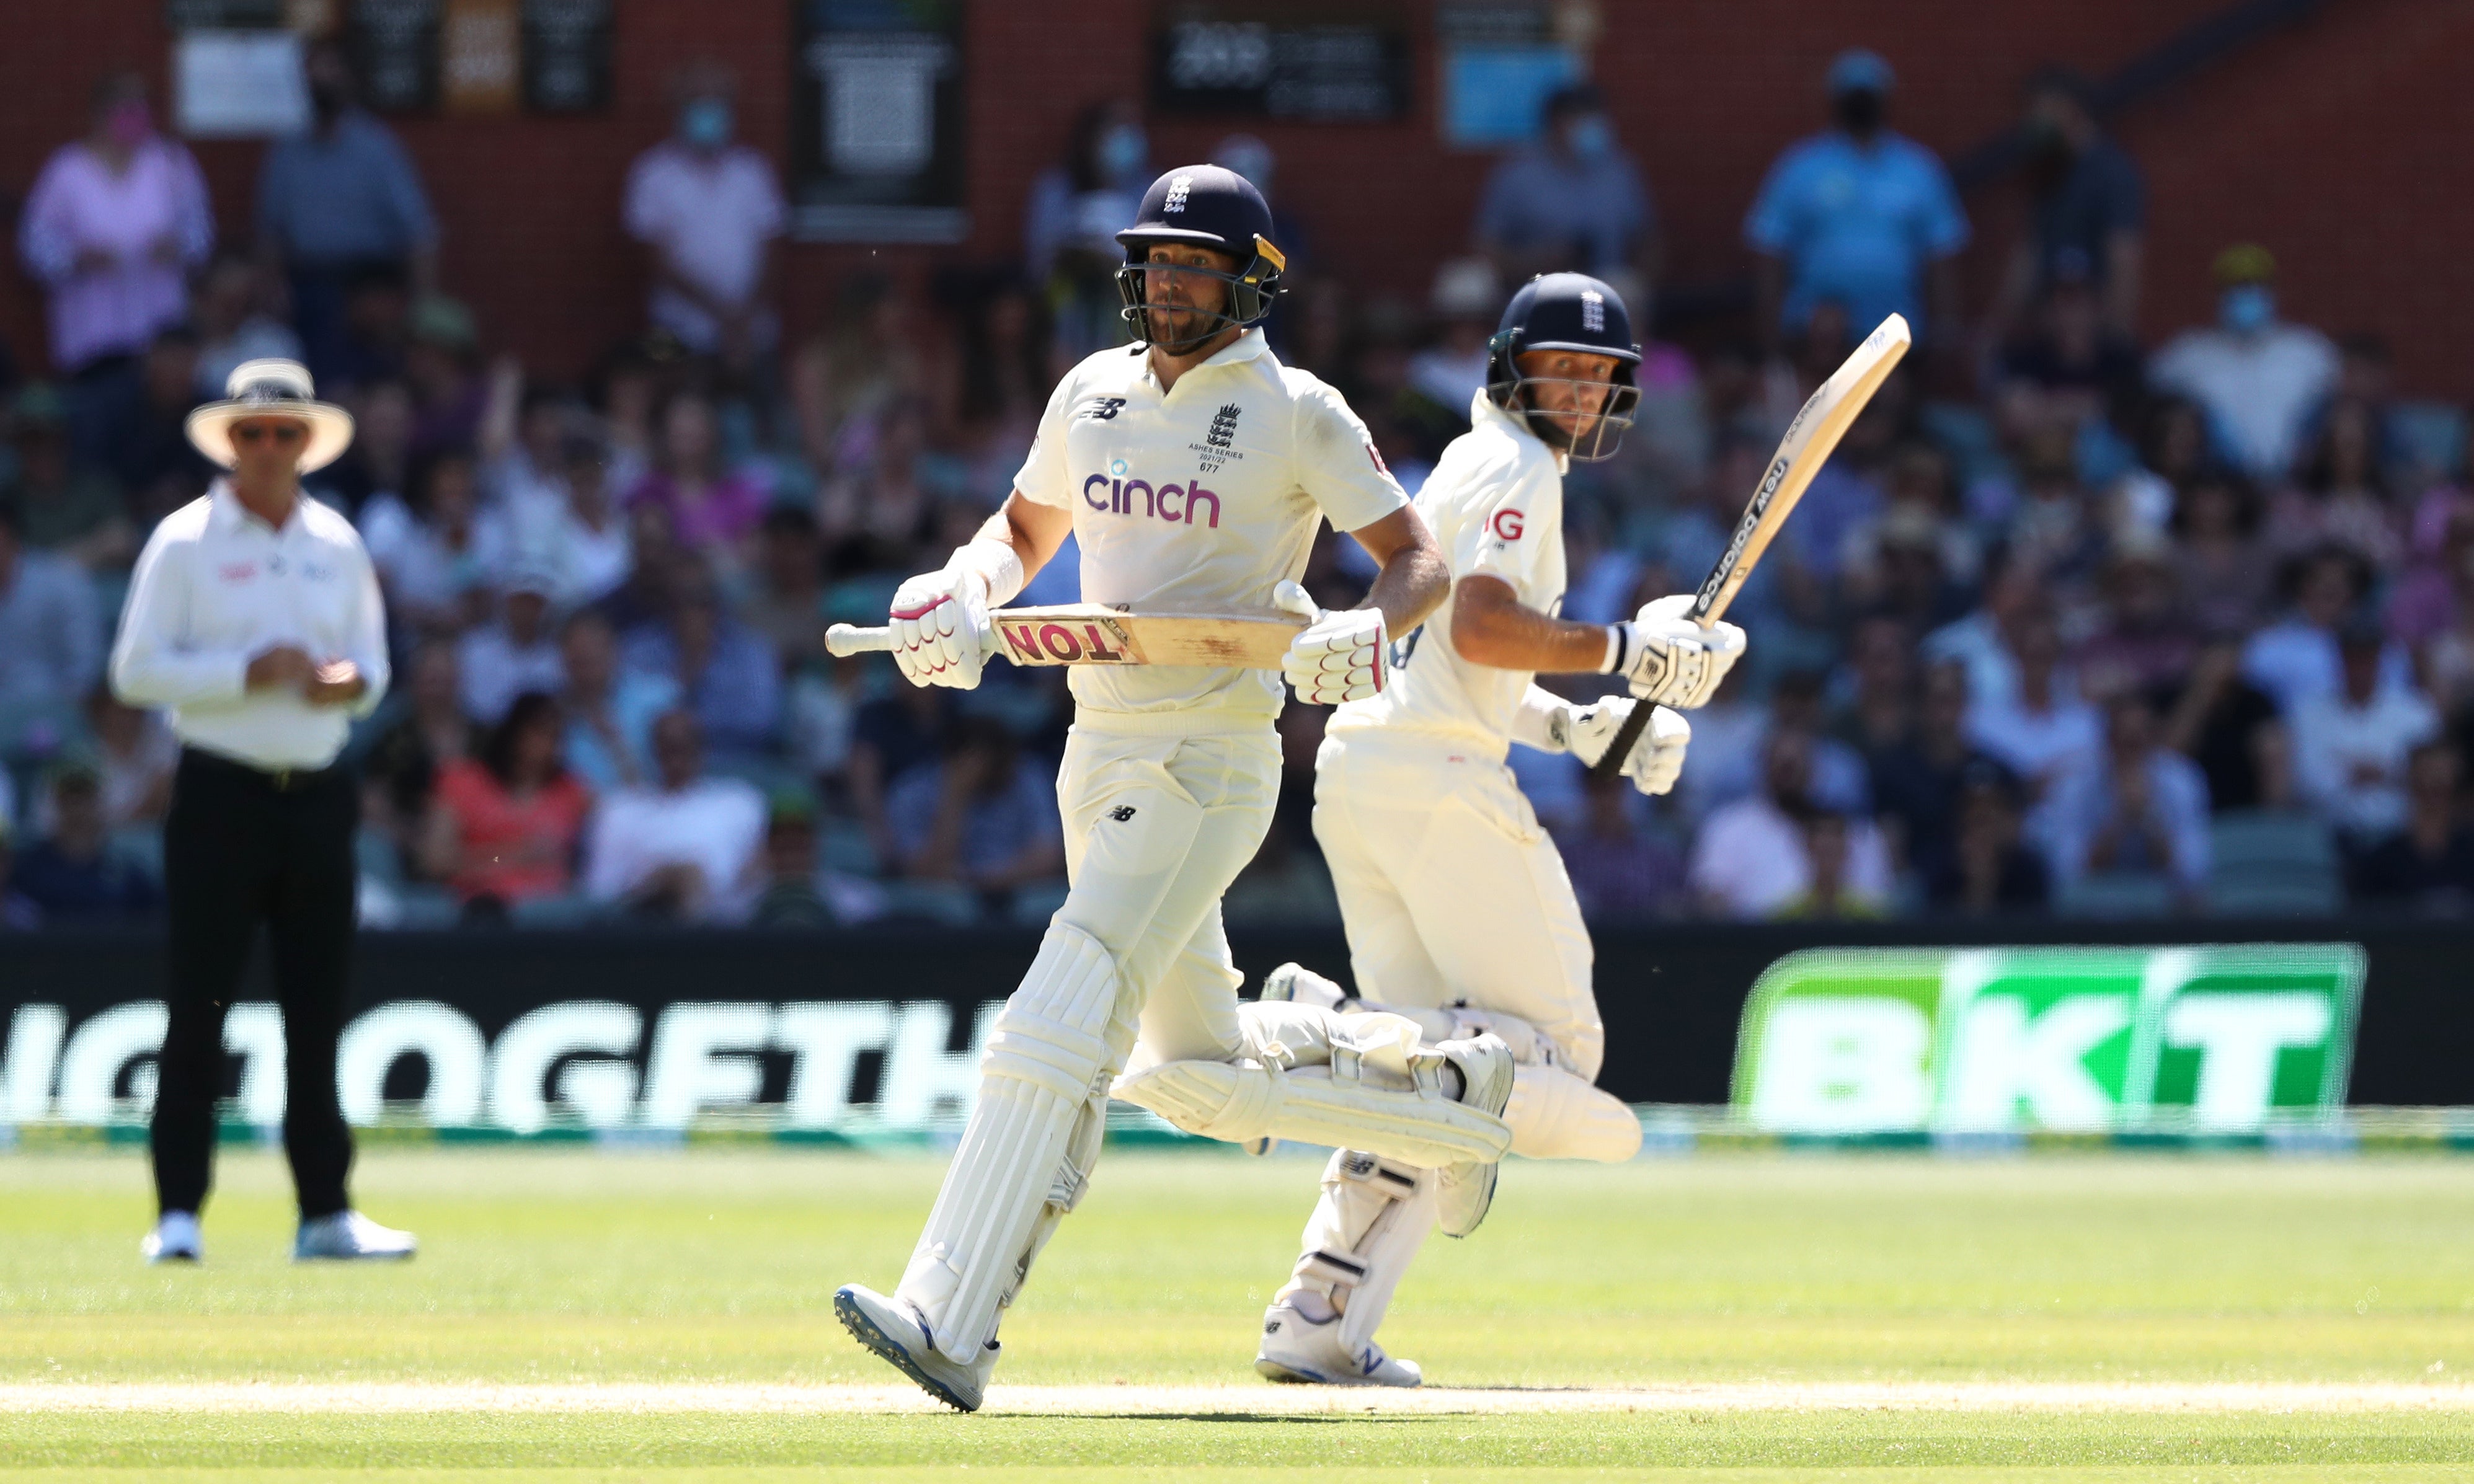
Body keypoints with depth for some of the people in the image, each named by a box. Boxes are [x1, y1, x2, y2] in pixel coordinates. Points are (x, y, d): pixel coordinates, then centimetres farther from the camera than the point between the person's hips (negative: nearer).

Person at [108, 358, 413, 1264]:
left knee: (318, 1010, 5)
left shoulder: (338, 546, 12)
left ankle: (325, 1213, 9)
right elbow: (136, 671, -7)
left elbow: (372, 671, 16)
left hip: (317, 795, 4)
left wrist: (349, 682, -8)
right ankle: (178, 1214, -4)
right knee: (198, 1010, -6)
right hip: (221, 791, -4)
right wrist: (248, 674, -16)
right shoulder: (186, 542, -1)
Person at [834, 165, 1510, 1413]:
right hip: (1097, 756, 8)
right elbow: (1024, 530, 24)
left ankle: (951, 1324, -29)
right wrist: (964, 597, 2)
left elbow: (1420, 561, 0)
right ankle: (1447, 1092, 36)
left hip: (1213, 764, -8)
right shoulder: (1093, 392, 11)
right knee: (1192, 1072, 14)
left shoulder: (1297, 415, -5)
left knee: (1059, 1023, -21)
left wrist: (1368, 631, -22)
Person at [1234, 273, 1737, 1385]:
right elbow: (1479, 627, -19)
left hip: (1356, 772, 10)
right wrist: (1624, 652, -13)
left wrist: (1583, 727, 18)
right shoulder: (1512, 467, -4)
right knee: (1555, 1047, -7)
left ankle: (1316, 1321, 1)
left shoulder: (1468, 469, 26)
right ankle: (1320, 1026, -23)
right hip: (1435, 778, -10)